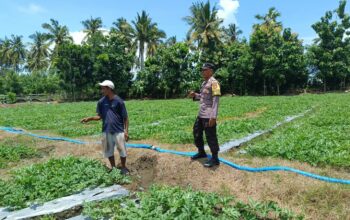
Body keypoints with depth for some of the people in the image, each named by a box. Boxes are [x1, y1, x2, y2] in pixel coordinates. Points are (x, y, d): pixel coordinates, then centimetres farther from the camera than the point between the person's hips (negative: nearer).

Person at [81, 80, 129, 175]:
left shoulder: (118, 101, -10)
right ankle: (113, 167, 34)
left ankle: (123, 167, 27)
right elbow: (99, 116, 7)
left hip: (119, 131, -4)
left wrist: (126, 131, -9)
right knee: (108, 151, 14)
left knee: (122, 150, 5)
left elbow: (125, 118, -6)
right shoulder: (101, 102, 1)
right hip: (106, 131, 4)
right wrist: (89, 118, -10)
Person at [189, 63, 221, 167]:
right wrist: (195, 95, 6)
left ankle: (215, 159, 11)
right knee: (197, 132, 19)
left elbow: (215, 100, -18)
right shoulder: (204, 83, 16)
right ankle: (201, 152, 37)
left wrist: (213, 116, -24)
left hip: (208, 116, -10)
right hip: (201, 114, 10)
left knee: (210, 136, -2)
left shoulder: (213, 82, -12)